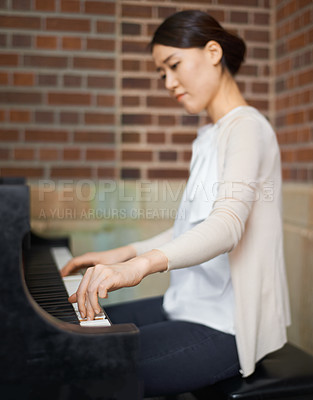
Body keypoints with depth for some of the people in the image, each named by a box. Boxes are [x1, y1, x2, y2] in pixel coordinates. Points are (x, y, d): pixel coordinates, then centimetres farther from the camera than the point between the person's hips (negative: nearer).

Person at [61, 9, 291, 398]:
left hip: (225, 327, -9)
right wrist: (125, 253, 10)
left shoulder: (246, 127, -14)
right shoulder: (208, 136, 16)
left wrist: (143, 264, -46)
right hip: (191, 306, 9)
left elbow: (228, 224, -32)